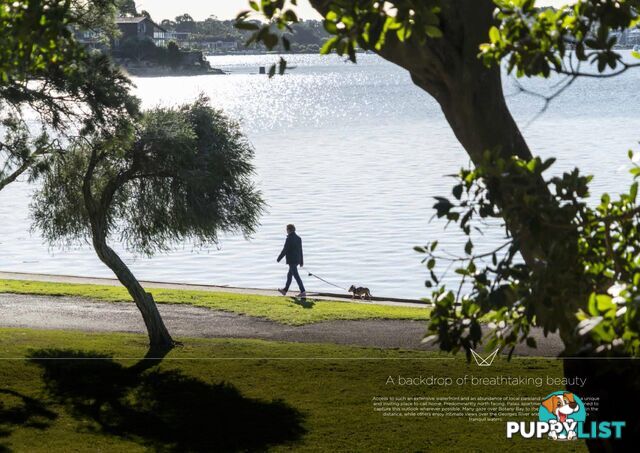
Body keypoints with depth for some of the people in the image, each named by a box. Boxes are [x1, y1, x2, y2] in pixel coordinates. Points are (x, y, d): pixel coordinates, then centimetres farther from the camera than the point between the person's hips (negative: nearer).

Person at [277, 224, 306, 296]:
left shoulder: (289, 239, -17)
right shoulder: (298, 238, 7)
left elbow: (284, 250, -15)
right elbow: (300, 250, 12)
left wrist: (279, 258, -2)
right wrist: (301, 261, 17)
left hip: (291, 260, -9)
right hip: (297, 260, 9)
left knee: (296, 276, -8)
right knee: (289, 275, 19)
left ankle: (303, 291, -12)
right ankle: (285, 290, 29)